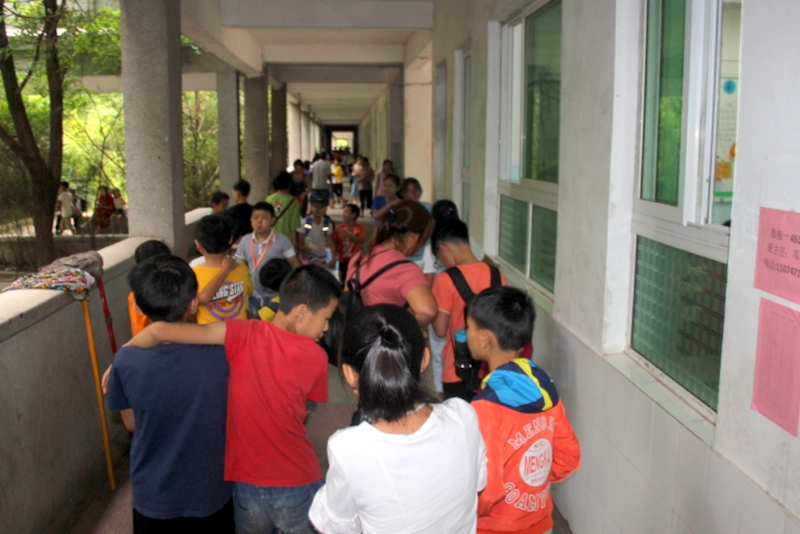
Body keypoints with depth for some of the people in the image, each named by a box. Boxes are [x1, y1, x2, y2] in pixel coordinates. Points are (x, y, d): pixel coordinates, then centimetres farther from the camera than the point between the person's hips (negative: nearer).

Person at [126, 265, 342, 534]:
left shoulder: (244, 335, -13)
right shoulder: (316, 357, -11)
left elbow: (159, 330, -18)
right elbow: (301, 414, 3)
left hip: (248, 484, 1)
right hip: (298, 486, -1)